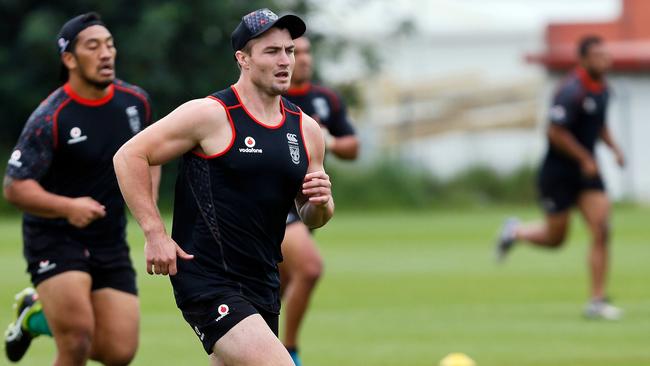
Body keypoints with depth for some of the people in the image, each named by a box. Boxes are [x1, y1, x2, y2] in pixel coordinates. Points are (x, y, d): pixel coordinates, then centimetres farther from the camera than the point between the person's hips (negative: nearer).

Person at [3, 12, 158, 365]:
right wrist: (68, 207, -32)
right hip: (54, 237, -5)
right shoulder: (50, 119, -16)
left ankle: (37, 314, 25)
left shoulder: (135, 101, 1)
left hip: (110, 241, 5)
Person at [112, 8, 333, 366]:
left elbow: (310, 217, 21)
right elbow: (129, 156, -6)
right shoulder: (211, 115, -9)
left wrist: (321, 204, -4)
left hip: (262, 286, 8)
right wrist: (155, 233, -12)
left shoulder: (305, 129, 11)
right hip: (207, 280, -8)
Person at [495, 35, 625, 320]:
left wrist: (613, 148, 6)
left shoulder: (602, 88, 6)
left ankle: (597, 301, -5)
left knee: (601, 230, -8)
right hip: (559, 171, -7)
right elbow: (556, 132, -23)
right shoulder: (572, 91, -21)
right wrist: (586, 159, -20)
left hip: (586, 169, 7)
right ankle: (516, 232, 38)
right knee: (556, 238, 5)